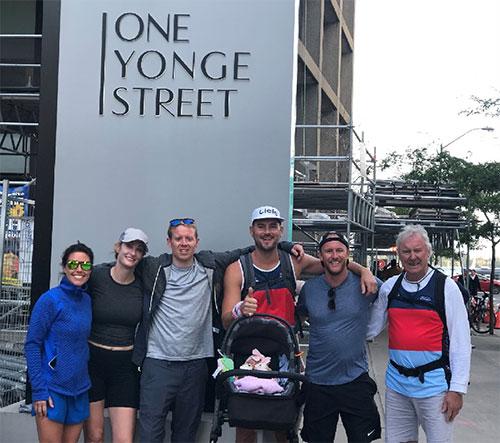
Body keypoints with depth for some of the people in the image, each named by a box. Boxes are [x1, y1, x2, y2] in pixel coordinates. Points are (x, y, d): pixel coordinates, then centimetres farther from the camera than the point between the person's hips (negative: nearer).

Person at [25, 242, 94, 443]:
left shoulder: (86, 300, 8)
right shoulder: (50, 300, -10)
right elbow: (32, 344, -11)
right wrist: (39, 390, -15)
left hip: (79, 389, 6)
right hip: (52, 387, -6)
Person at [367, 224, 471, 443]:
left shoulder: (446, 287, -6)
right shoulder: (389, 287, 5)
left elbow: (461, 342, -7)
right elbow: (371, 328, 12)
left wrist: (457, 389, -10)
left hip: (434, 384, -4)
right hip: (396, 382, 4)